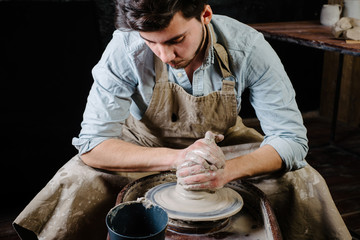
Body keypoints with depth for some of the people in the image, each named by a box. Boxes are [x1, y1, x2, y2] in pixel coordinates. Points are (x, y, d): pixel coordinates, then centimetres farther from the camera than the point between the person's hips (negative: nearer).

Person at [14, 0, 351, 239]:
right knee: (75, 186, -27)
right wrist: (178, 158, -43)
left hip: (224, 145, 2)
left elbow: (290, 139, -23)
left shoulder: (248, 47, -26)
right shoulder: (125, 48, -28)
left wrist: (227, 171, -44)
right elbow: (93, 145, -28)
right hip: (145, 145, -1)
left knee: (303, 184, -20)